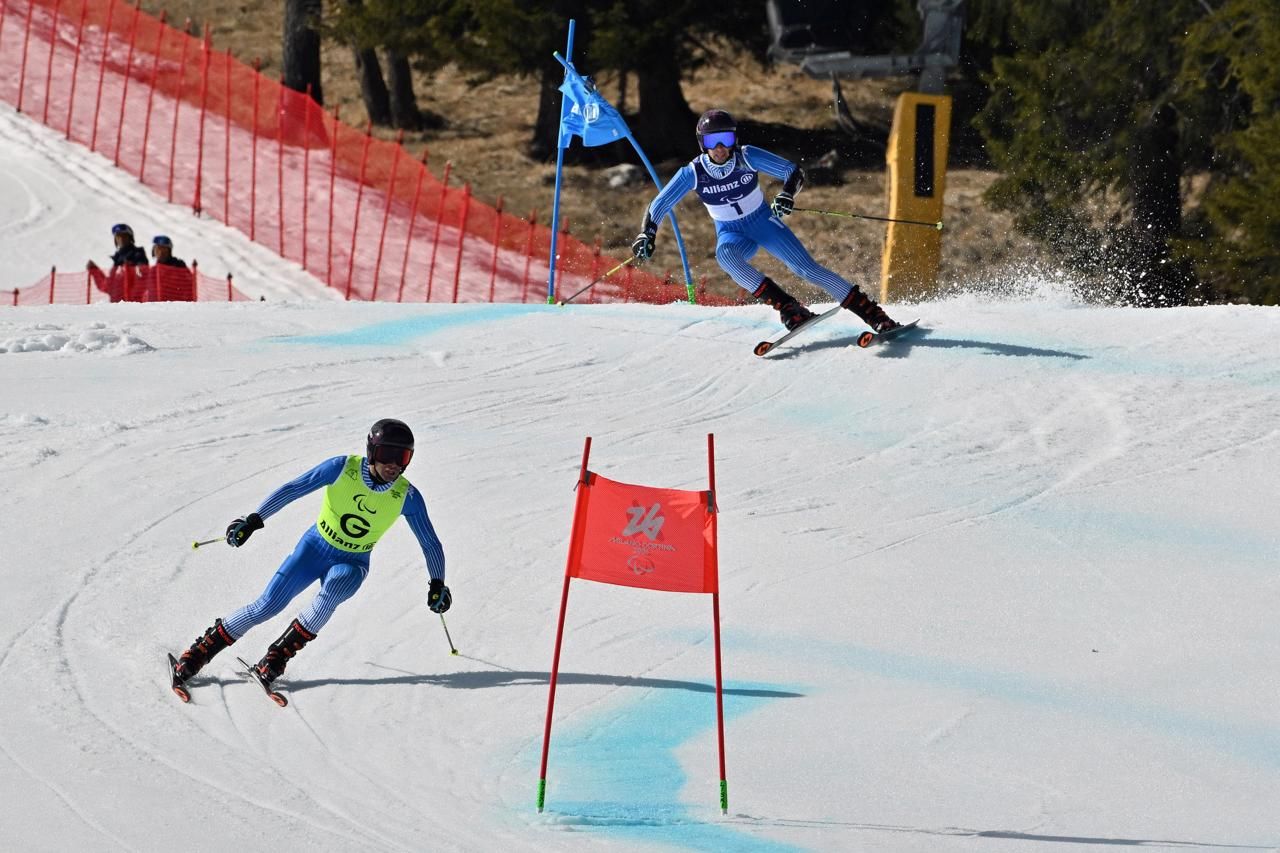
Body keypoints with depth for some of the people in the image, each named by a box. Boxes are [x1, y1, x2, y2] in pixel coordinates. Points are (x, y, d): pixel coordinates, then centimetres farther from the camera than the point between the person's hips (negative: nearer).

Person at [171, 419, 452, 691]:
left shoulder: (407, 497, -16)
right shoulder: (342, 468, -20)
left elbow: (430, 543, -3)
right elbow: (293, 489, -13)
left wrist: (438, 584, -7)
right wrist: (254, 520, -17)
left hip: (351, 564, 0)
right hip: (315, 548, 0)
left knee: (331, 591, -34)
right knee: (266, 606, -9)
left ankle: (278, 656, -21)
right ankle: (201, 651, 7)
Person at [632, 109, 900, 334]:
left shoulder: (747, 157, -20)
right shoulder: (693, 173, -17)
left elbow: (794, 172, -16)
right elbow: (657, 206, -10)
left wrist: (787, 194, -37)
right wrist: (646, 234, -27)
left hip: (765, 223, 0)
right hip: (733, 236, 0)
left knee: (807, 268, -15)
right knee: (725, 255, -35)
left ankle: (875, 315, -9)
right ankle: (789, 308, -37)